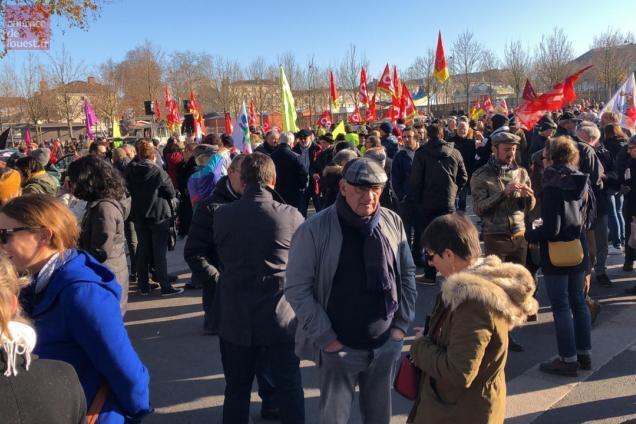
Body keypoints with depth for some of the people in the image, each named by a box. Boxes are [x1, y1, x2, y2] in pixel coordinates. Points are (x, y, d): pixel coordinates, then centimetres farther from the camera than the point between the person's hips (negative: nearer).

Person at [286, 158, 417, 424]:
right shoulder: (314, 229, -15)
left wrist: (402, 323, 2)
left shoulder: (392, 222, -2)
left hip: (386, 345, 4)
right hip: (338, 348, -4)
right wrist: (325, 337, -14)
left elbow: (407, 273, 8)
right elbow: (297, 288, -13)